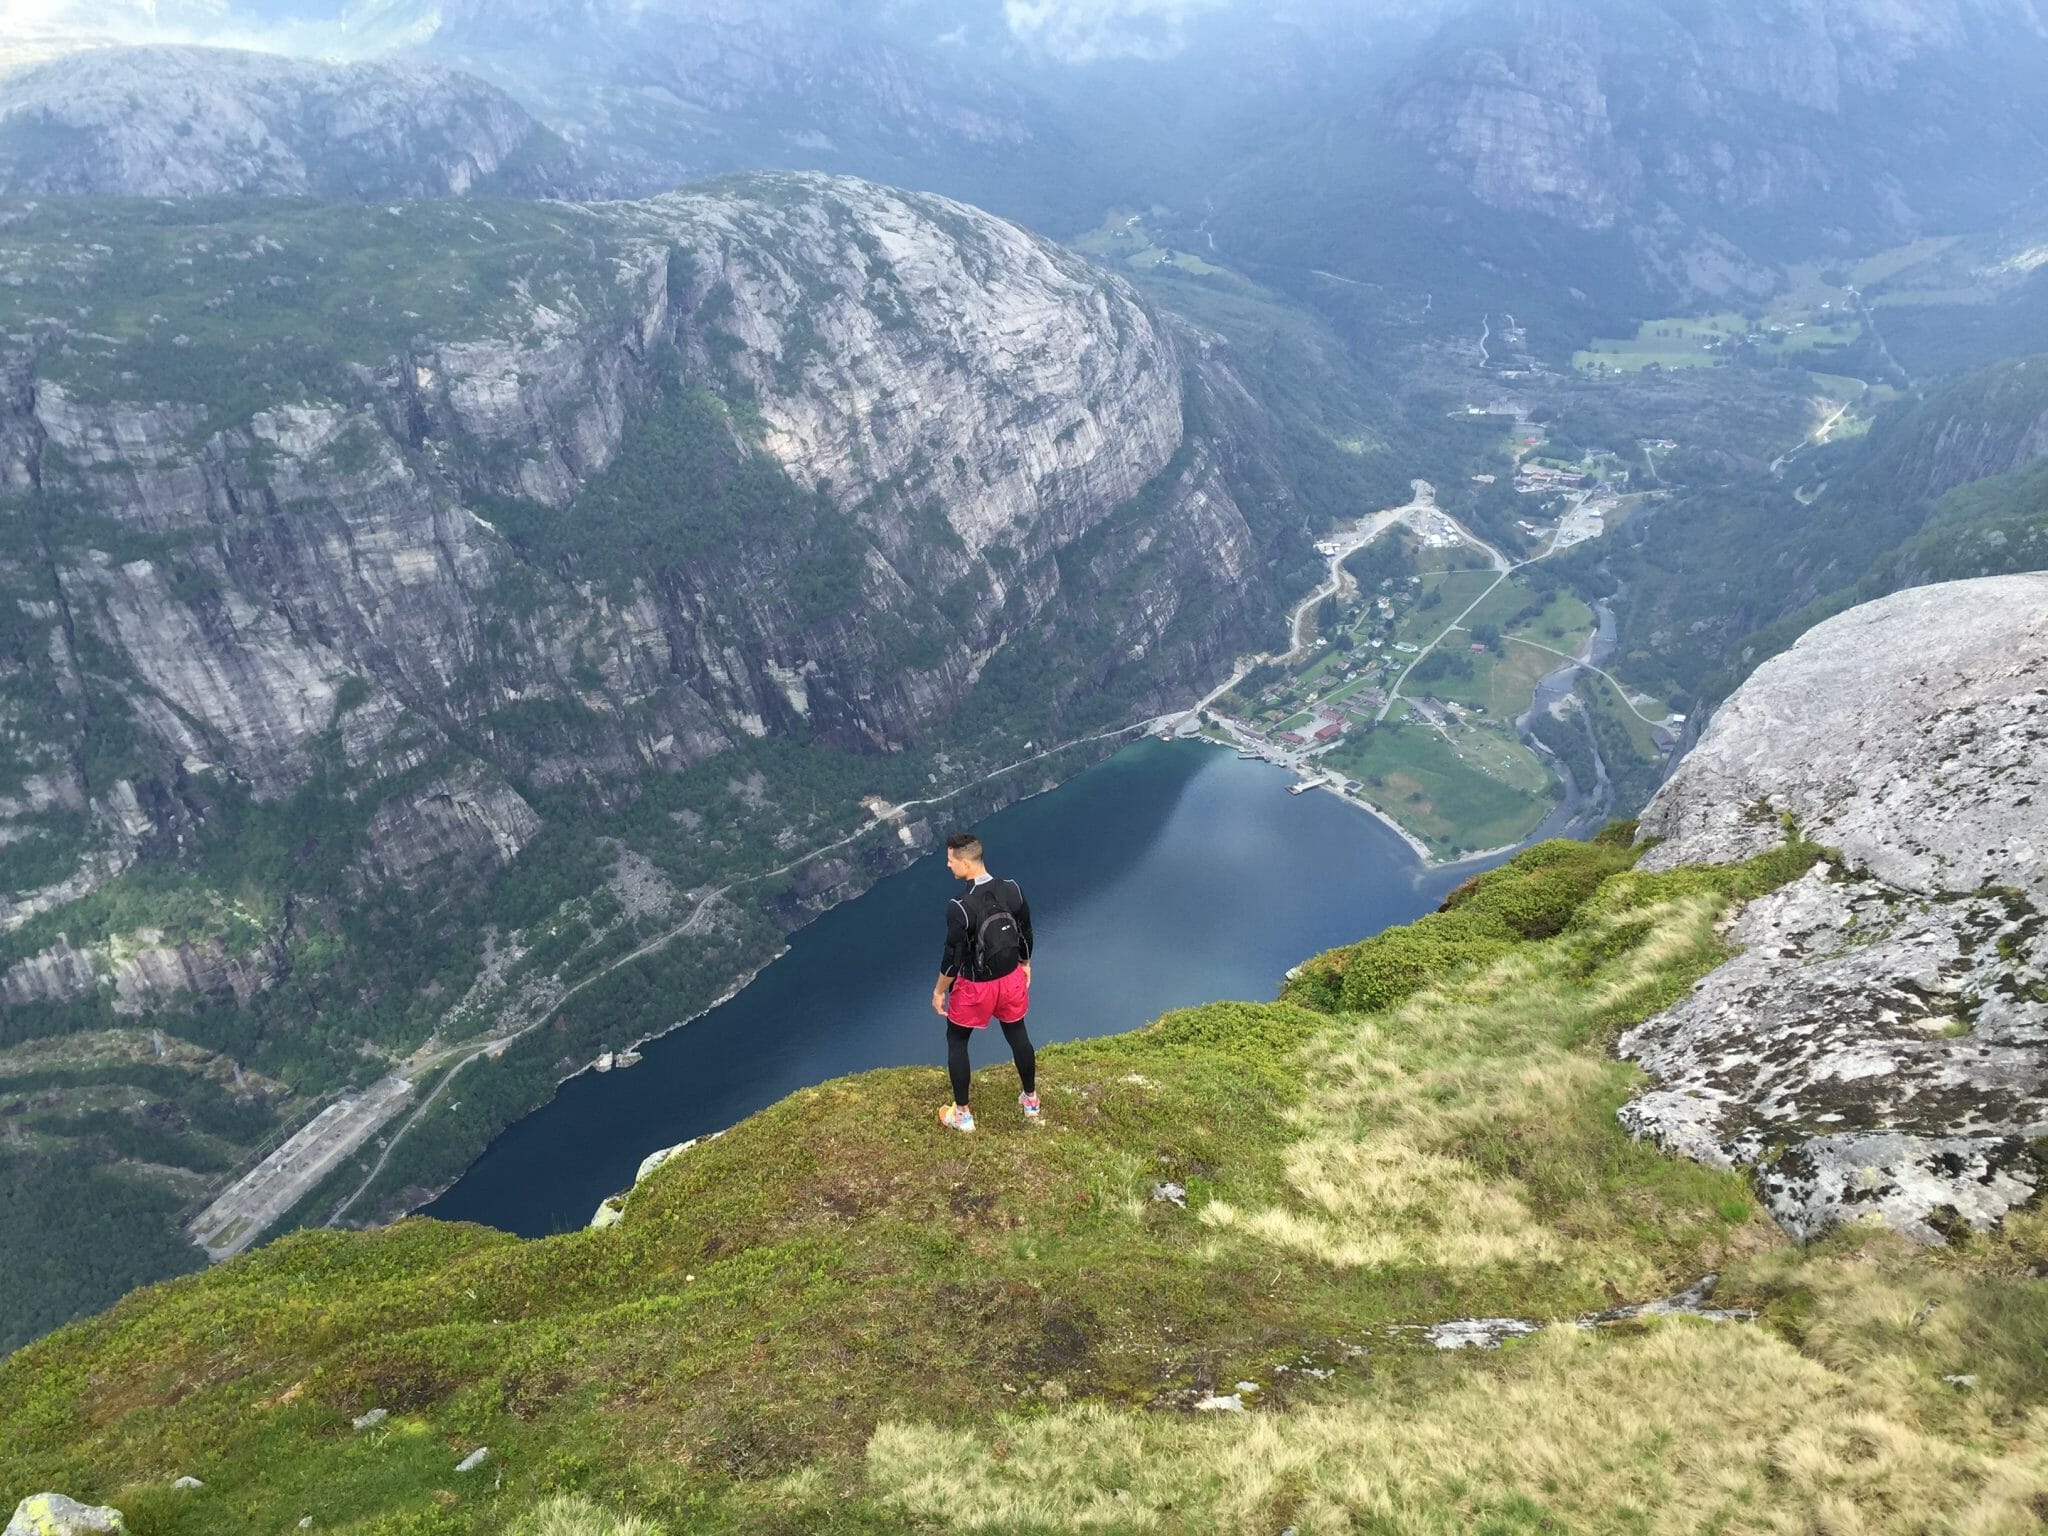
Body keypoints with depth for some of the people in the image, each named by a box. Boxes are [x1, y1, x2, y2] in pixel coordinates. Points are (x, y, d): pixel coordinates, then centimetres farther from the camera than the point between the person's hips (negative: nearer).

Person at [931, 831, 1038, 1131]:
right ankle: (1031, 1100, 42)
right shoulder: (1014, 890, -12)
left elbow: (953, 957, -20)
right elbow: (1025, 935, 2)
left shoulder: (960, 907, -29)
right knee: (1018, 1036, 24)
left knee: (956, 1042, 18)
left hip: (975, 986, -4)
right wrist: (1025, 965, 20)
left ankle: (962, 1114, 27)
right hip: (1011, 979, 5)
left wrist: (939, 991, -4)